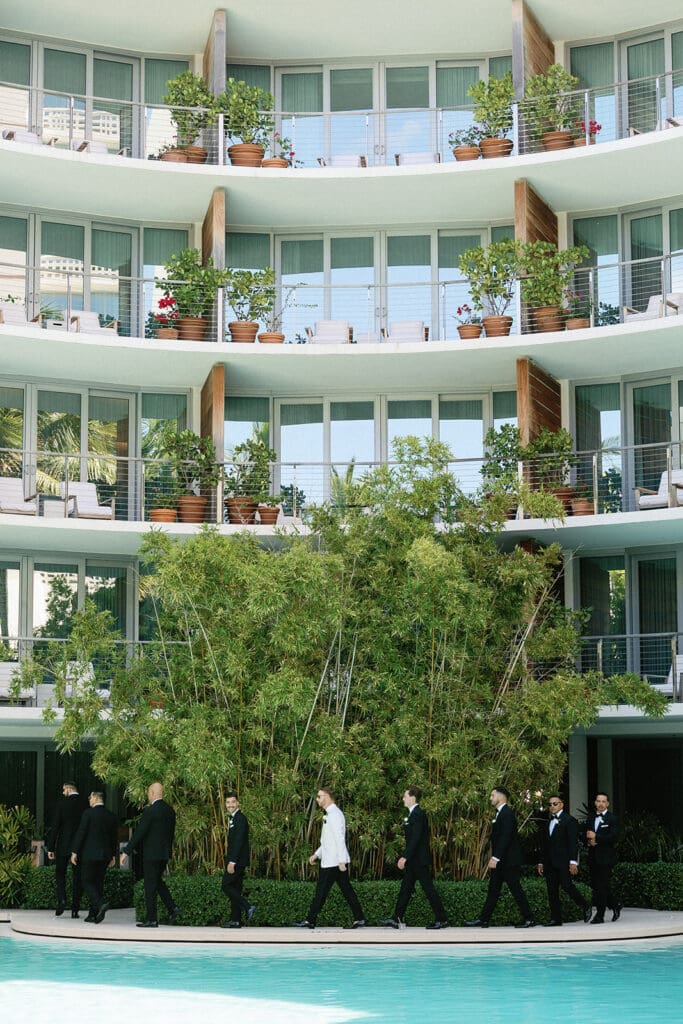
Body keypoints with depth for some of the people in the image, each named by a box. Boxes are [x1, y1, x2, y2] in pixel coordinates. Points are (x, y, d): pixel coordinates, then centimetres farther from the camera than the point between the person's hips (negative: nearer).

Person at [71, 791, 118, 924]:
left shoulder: (88, 813, -9)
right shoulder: (110, 815, 8)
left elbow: (81, 832, -11)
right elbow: (114, 836, 13)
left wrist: (74, 852, -6)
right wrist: (113, 855, 20)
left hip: (90, 854, -6)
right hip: (105, 855, 6)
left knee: (87, 883, -2)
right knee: (98, 883, 10)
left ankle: (101, 904, -24)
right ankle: (94, 914, 10)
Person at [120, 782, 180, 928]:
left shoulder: (150, 810, -16)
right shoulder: (170, 810, 8)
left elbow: (139, 833, -16)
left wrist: (127, 852, -11)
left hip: (152, 854, -8)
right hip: (165, 853, 8)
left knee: (150, 885, -1)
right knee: (158, 881, 21)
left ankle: (151, 919, 1)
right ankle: (172, 908, 8)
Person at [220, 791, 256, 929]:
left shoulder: (240, 819, -14)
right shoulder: (233, 819, 17)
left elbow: (239, 841, -21)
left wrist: (232, 861, -25)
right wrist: (230, 860, 20)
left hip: (237, 860, -10)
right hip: (234, 860, 10)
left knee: (227, 886, -11)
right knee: (235, 889, 8)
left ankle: (247, 907, -12)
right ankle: (235, 920, 9)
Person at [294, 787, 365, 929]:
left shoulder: (334, 814, -15)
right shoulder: (330, 814, 17)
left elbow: (340, 839, -21)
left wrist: (341, 861, -24)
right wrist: (316, 854, 21)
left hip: (333, 863, -10)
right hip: (330, 861, 10)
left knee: (321, 891, -3)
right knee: (347, 890, 8)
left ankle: (310, 920, 3)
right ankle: (359, 918, 7)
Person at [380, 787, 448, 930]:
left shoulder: (418, 815, -18)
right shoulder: (413, 814, 14)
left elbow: (415, 839, -24)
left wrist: (405, 857, -24)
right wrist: (405, 857, 20)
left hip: (420, 860, -10)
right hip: (413, 861, 10)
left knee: (428, 889, -5)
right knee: (405, 888, 11)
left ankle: (442, 919, 0)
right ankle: (397, 919, 14)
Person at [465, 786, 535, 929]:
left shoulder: (507, 813, -15)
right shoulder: (500, 813, 16)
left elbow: (505, 837, -24)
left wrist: (495, 858, -26)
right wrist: (494, 858, 16)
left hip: (509, 860, -10)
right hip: (499, 860, 10)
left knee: (516, 889, -5)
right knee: (493, 889, 8)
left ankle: (528, 919, 2)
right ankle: (483, 919, 8)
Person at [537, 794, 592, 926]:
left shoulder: (569, 820, -2)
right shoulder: (547, 822, 19)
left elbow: (573, 842, -9)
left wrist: (573, 861, -17)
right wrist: (541, 862, 16)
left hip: (564, 861, -7)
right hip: (550, 863, 7)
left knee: (567, 885, -14)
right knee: (552, 891, 3)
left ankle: (586, 907, 6)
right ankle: (555, 919, 5)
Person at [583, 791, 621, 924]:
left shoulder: (612, 819, -3)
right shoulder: (591, 819, 17)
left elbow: (614, 837, -14)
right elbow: (585, 835, 20)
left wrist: (596, 837, -16)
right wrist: (589, 841, -3)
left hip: (606, 857, -7)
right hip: (593, 857, 7)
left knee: (602, 887, -8)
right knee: (595, 885, 7)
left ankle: (600, 916, -4)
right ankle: (615, 906, 25)